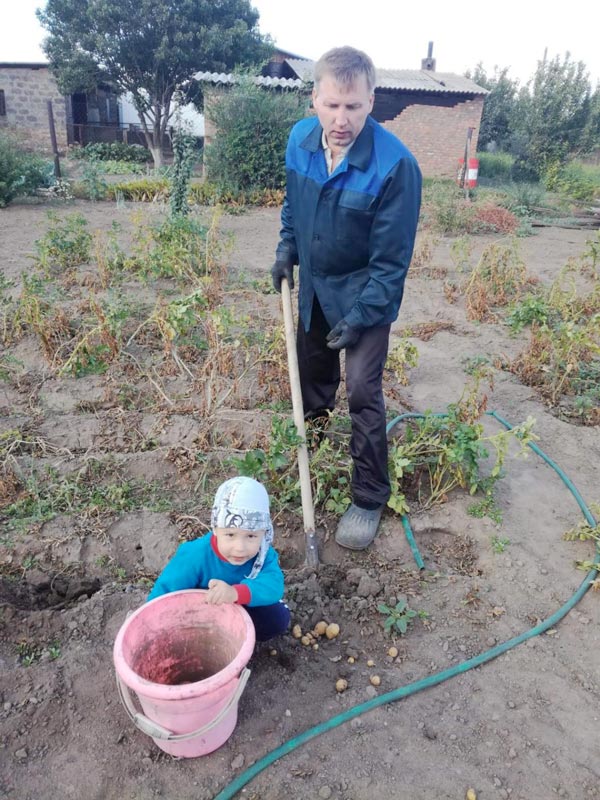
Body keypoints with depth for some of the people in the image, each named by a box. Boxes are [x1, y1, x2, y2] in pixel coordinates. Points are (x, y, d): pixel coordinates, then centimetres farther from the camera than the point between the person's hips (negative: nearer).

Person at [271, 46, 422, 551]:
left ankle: (370, 500, 9)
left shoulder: (396, 165, -27)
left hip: (365, 294, -6)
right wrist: (287, 248, 2)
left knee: (362, 392, -8)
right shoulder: (300, 139, -9)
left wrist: (359, 317, -21)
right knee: (312, 370, 23)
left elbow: (391, 259, -22)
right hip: (314, 285, 6)